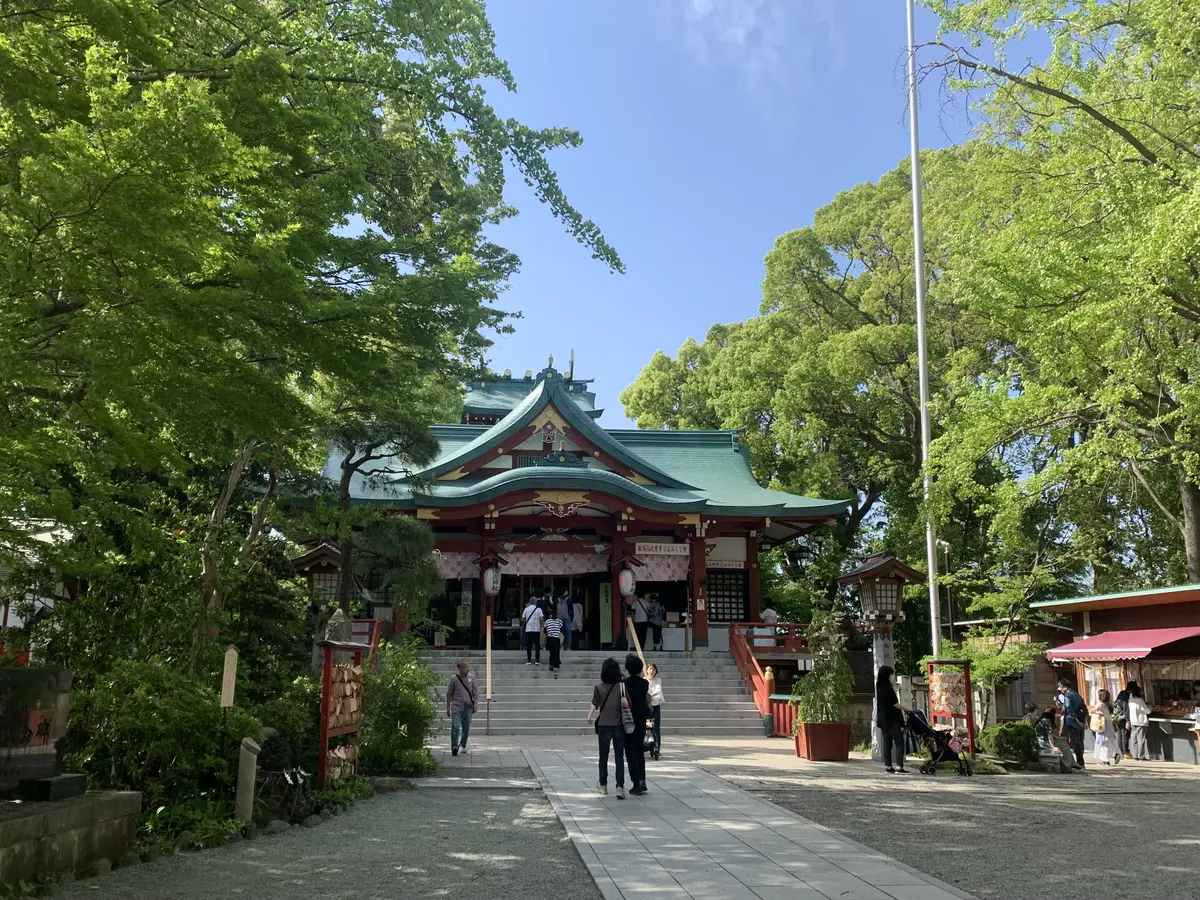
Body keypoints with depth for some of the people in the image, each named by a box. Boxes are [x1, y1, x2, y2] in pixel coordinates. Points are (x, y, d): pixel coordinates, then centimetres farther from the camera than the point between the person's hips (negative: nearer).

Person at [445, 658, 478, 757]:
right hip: (456, 706, -3)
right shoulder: (454, 679, -3)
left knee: (466, 727, 10)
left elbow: (475, 692, 9)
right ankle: (454, 747, -12)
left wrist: (476, 703, -2)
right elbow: (449, 694, 6)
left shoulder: (471, 678, 4)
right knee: (455, 727, -13)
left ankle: (463, 745, 29)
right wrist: (448, 707, 7)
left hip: (468, 706, 3)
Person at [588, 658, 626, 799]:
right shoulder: (622, 686, -3)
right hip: (619, 725, 0)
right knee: (619, 757, 2)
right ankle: (620, 787, -9)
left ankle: (603, 785, 29)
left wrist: (590, 717, -3)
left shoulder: (598, 688, -4)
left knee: (603, 756, 16)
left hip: (604, 726, 0)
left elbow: (594, 705, -11)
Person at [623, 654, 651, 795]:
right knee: (640, 751, 18)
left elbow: (626, 703, -17)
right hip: (642, 721, 4)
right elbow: (648, 702, 3)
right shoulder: (645, 683, 0)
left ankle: (636, 783, -1)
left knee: (630, 752, 3)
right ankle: (642, 780, 11)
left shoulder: (626, 683, -13)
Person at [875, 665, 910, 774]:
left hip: (883, 719, 9)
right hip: (891, 719, -9)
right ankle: (899, 766, -12)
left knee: (887, 742, 9)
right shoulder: (887, 687, -15)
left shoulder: (880, 686, 12)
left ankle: (888, 766, 9)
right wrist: (905, 709, -3)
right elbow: (894, 703, -14)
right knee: (899, 741, -7)